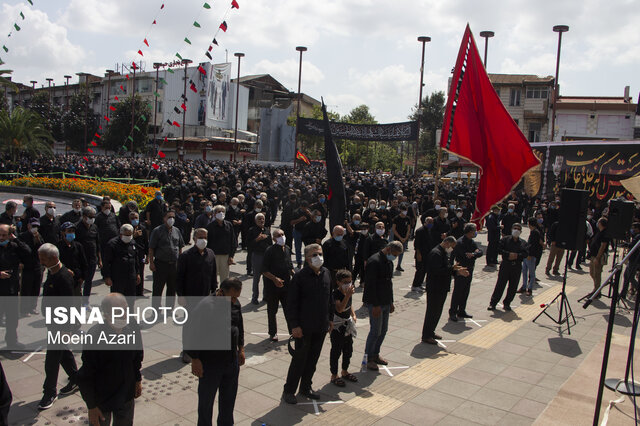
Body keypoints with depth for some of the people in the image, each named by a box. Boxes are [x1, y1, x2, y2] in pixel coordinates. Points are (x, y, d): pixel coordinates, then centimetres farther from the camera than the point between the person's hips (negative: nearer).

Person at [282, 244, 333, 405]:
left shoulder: (326, 273, 5)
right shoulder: (300, 276, -14)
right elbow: (291, 302, -13)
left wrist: (330, 318, 15)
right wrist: (294, 325, -15)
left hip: (321, 326, 6)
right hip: (304, 327, -6)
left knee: (313, 358, 15)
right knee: (300, 358, 2)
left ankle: (305, 387, 31)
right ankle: (289, 390, 18)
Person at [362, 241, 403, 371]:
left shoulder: (389, 262, 11)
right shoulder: (374, 261, -18)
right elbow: (370, 285, -21)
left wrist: (391, 302, 18)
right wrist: (376, 305, -21)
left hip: (386, 303, 9)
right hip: (375, 303, -9)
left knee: (383, 331, 14)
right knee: (375, 331, -3)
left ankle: (375, 354, 29)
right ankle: (368, 358, 12)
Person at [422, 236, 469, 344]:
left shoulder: (447, 253, 13)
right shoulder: (436, 253, -19)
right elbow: (438, 271, -27)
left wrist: (458, 272, 3)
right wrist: (452, 268, -25)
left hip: (442, 288, 10)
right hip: (434, 289, -10)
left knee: (437, 311, 18)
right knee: (432, 312, -2)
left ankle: (431, 332, 31)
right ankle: (426, 336, 8)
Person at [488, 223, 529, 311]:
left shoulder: (523, 243, 9)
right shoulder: (505, 239, 3)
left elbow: (526, 254, -2)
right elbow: (499, 249, -6)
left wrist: (516, 256, -17)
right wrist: (508, 254, -18)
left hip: (517, 267, 3)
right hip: (505, 265, -2)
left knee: (513, 287, 7)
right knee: (500, 285, -2)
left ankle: (507, 303, 23)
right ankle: (493, 303, 5)